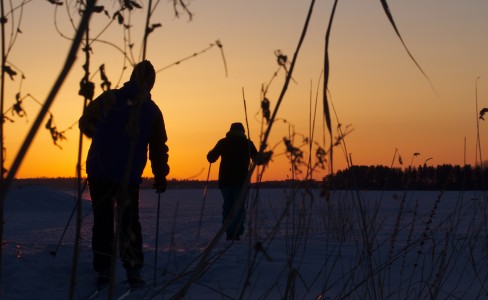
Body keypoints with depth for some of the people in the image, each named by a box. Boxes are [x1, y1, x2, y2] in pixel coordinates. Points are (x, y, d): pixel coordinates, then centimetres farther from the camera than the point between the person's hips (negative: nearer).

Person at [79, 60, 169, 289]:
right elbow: (159, 148, 4)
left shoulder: (108, 98, -2)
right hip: (129, 177, 0)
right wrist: (161, 177, 14)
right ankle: (133, 270, 6)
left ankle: (103, 271, 8)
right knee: (129, 223, 12)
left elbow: (85, 123, 9)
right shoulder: (152, 111, 0)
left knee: (102, 221, 9)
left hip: (99, 172, 0)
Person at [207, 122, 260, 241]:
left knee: (227, 206, 11)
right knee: (239, 207, 1)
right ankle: (236, 234, -9)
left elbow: (211, 158, 8)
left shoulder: (223, 142, 5)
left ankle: (229, 233, 5)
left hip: (225, 180, 2)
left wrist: (211, 153, 30)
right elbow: (257, 159, 7)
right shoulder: (247, 143, 3)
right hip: (241, 180, -2)